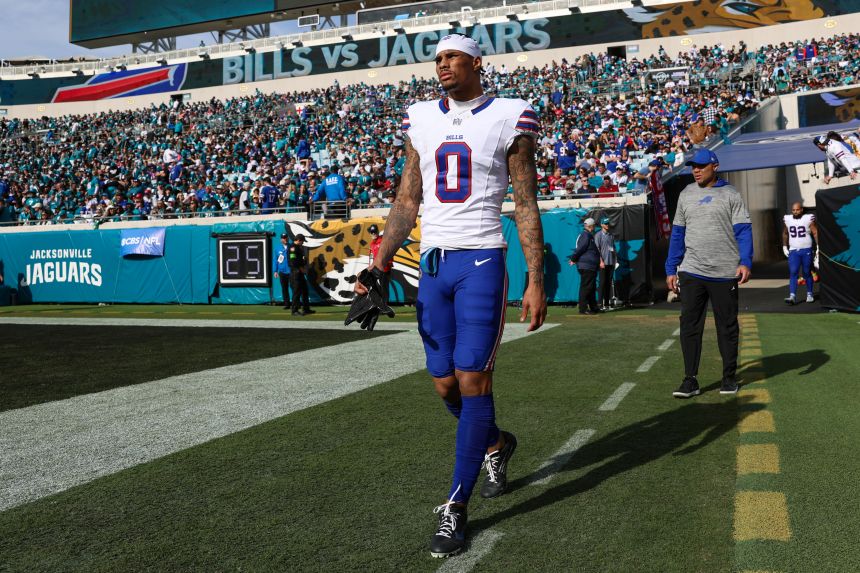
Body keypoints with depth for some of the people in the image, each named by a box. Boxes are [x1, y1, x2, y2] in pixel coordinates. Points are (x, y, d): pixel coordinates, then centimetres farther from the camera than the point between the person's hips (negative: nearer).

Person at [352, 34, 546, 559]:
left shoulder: (508, 119, 0)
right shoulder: (422, 121, 12)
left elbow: (527, 207, -1)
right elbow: (407, 202, 12)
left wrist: (536, 281, -7)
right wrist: (381, 262, -1)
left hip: (481, 263, -5)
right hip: (433, 263, 5)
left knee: (472, 380, -7)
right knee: (446, 383, 8)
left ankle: (456, 508, 5)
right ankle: (497, 443, 39)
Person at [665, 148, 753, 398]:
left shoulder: (730, 195, 2)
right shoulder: (686, 195, 12)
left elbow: (743, 231, -4)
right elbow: (677, 234, 14)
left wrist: (745, 262, -19)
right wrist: (671, 269, 8)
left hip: (725, 273, -3)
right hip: (691, 272, 3)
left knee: (727, 326, 7)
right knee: (689, 325, -1)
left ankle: (729, 378, 19)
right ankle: (690, 380, 3)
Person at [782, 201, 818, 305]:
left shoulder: (808, 219, -5)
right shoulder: (787, 219, 6)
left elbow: (815, 233, -4)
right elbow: (785, 234, 20)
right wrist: (784, 247, 15)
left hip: (806, 250, -2)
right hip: (793, 251, 2)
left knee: (807, 273, 7)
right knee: (793, 273, -9)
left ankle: (809, 294, 22)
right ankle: (792, 296, -16)